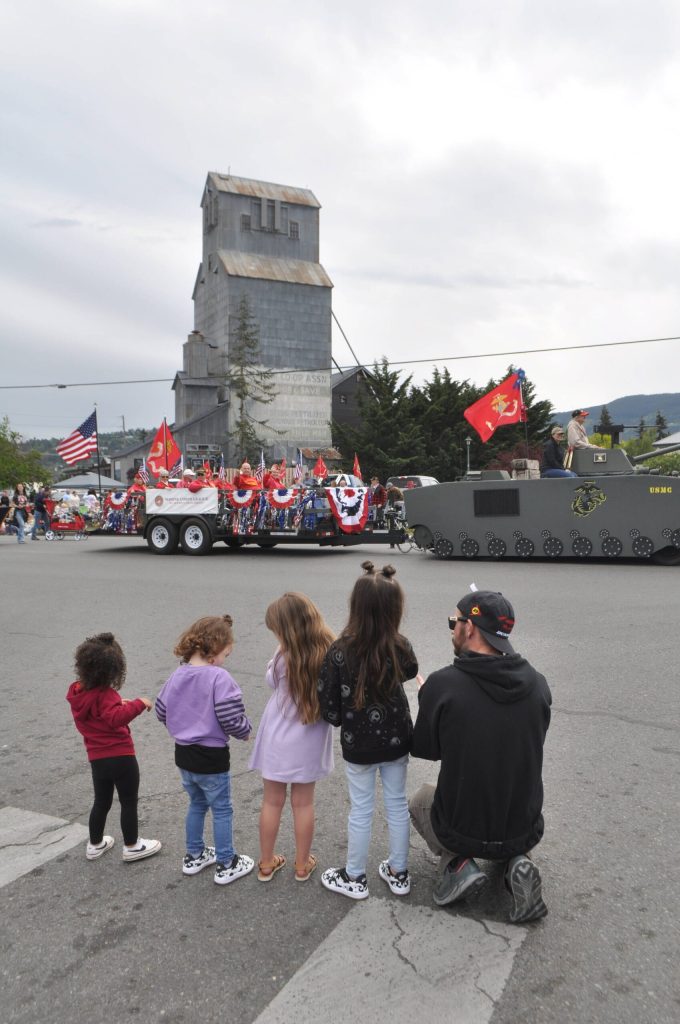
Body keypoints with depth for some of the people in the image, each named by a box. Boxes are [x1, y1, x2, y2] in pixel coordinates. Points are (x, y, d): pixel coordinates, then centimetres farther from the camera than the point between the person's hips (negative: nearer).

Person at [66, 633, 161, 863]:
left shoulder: (78, 692, 4)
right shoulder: (105, 694, -21)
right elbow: (116, 719, -37)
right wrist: (138, 704, -33)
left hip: (96, 758, 7)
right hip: (120, 757, -7)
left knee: (101, 802, 24)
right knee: (129, 803, 10)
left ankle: (95, 844, 37)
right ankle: (132, 846, 21)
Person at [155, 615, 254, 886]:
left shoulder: (177, 675, -3)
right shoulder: (219, 677, -24)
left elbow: (162, 711, 7)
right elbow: (232, 719, -25)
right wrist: (246, 731, -4)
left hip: (183, 754, 7)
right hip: (211, 757, -7)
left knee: (197, 805, 26)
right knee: (222, 810, 12)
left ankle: (194, 856, 39)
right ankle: (226, 865, 25)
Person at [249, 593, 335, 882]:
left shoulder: (284, 657, -23)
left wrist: (282, 647, -7)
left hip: (278, 740, -2)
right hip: (308, 741, 2)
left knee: (272, 802, 16)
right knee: (303, 803, 18)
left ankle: (266, 864, 32)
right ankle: (302, 865, 33)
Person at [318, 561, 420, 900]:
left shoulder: (339, 652, -24)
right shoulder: (400, 647, -17)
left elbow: (329, 709, -15)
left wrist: (342, 719, 5)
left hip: (358, 744, -2)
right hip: (396, 740, 2)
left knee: (361, 811, 14)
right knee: (397, 805, 19)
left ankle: (354, 878, 32)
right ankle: (398, 874, 36)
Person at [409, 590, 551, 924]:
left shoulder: (442, 684, -22)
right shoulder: (537, 683, -10)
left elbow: (423, 749, -6)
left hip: (462, 831, -2)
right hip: (526, 832, 2)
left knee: (420, 799, 31)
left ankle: (457, 864, 6)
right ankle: (516, 862, 8)